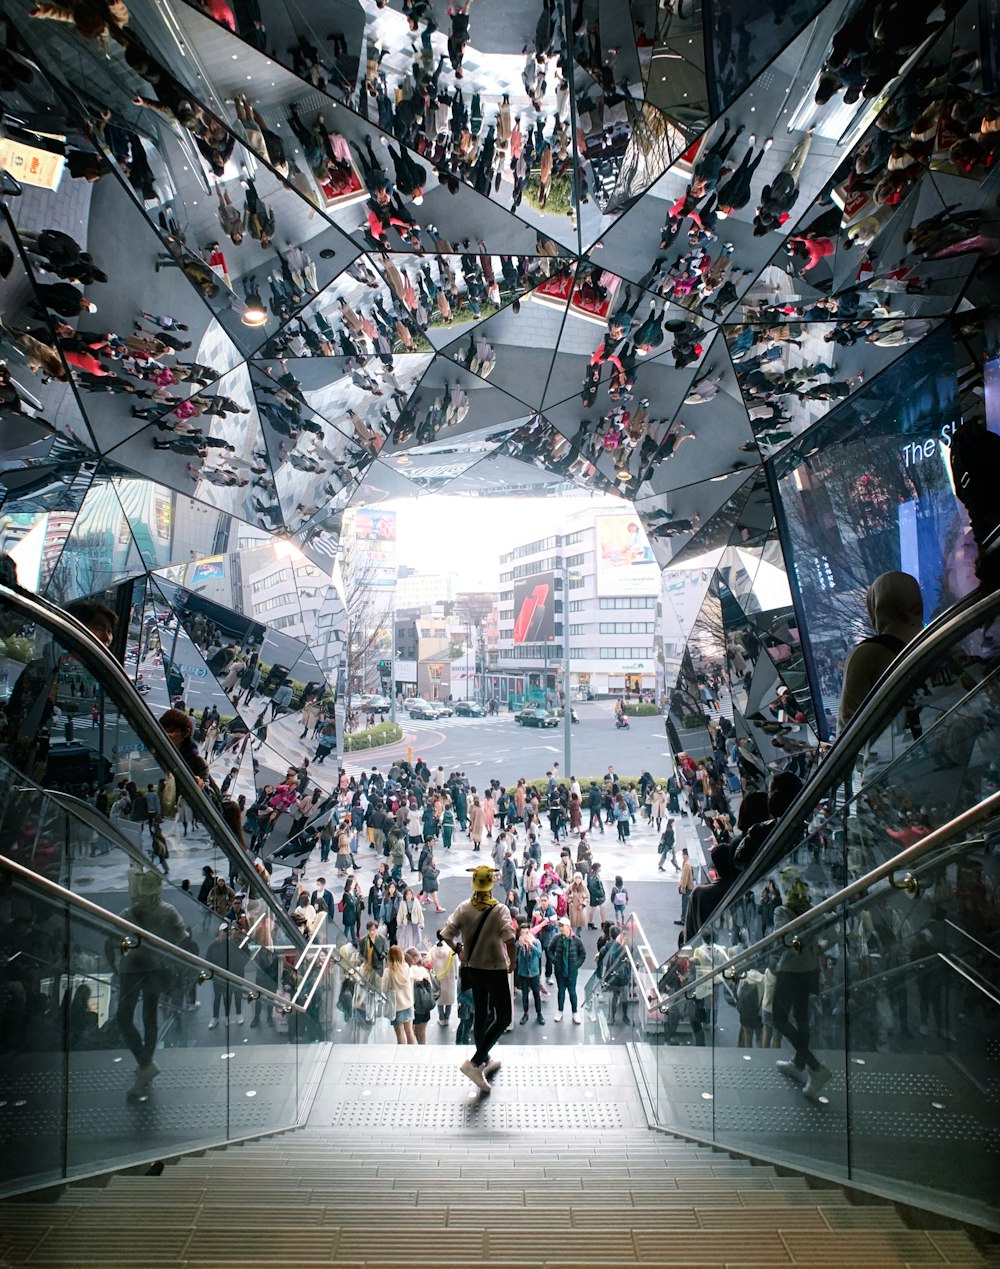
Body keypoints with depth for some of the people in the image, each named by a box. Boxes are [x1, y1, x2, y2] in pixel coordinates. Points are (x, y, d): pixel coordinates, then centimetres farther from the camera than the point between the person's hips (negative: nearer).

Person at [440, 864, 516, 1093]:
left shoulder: (464, 908, -6)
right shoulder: (500, 910, -18)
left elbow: (446, 934, -7)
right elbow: (509, 939, -28)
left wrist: (459, 950, 11)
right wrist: (512, 961, -11)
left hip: (473, 969, 5)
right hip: (496, 970, -5)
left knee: (481, 1015, 20)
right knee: (503, 1018, 5)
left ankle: (485, 1060, 35)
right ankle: (474, 1063, -7)